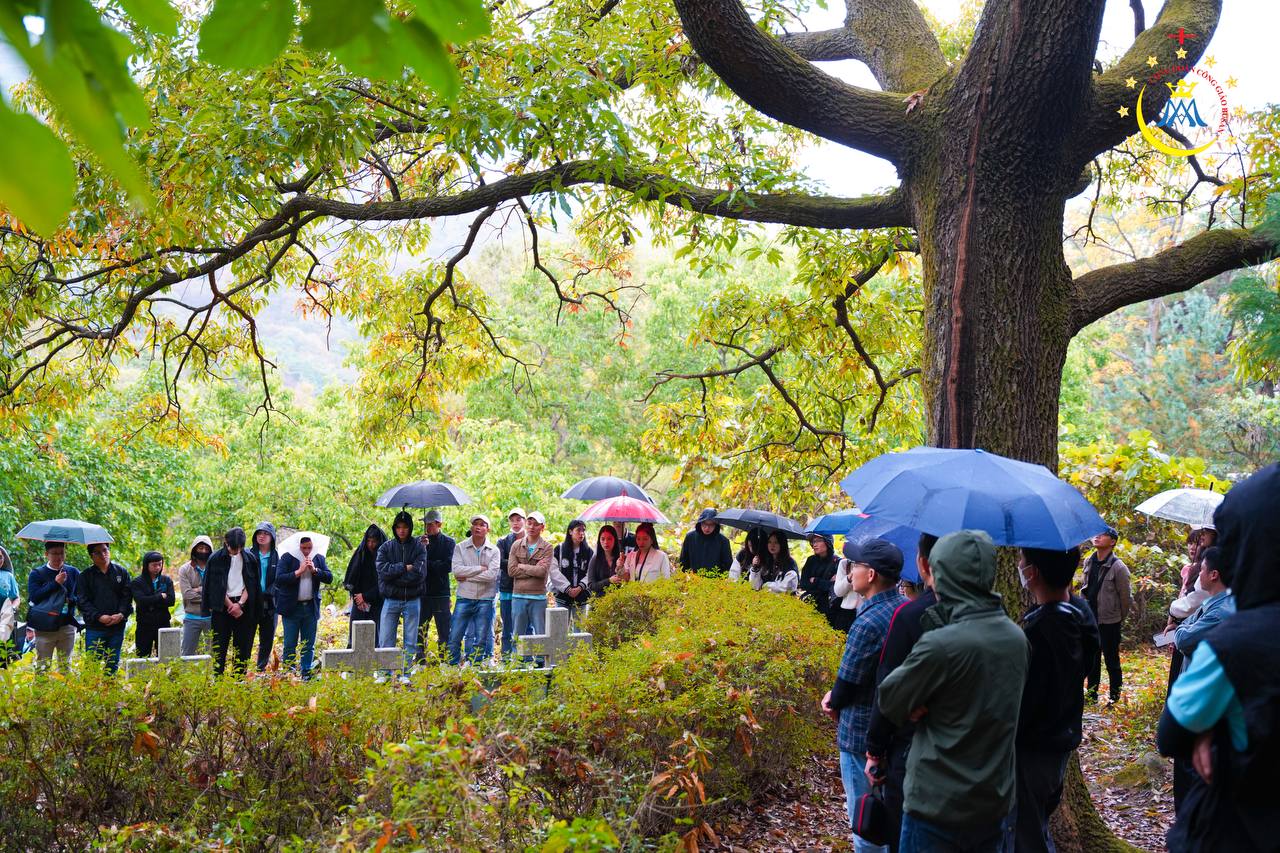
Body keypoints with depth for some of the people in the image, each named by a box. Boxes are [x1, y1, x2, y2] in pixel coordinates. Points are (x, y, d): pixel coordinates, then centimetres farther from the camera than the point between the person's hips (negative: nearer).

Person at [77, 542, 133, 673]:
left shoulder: (121, 572, 8)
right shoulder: (85, 576, 3)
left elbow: (127, 596, 5)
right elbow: (82, 601, -2)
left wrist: (121, 614, -11)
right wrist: (99, 616, -14)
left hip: (117, 625, 2)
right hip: (94, 627, -2)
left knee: (113, 663, 10)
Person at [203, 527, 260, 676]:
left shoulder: (249, 558, 4)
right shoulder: (216, 558, -2)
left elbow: (250, 584, 4)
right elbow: (216, 586, -4)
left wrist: (240, 604, -8)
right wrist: (231, 605, -7)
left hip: (243, 606, 2)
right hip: (222, 606, -2)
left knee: (243, 646, 2)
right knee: (220, 646, -3)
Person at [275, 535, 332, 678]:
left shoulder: (319, 558, 9)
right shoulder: (287, 557, -2)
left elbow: (329, 578, 2)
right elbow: (279, 579, -13)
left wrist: (314, 570, -13)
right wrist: (299, 571, -17)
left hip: (311, 607, 3)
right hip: (292, 607, -3)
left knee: (309, 645, 7)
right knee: (290, 645, -2)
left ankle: (306, 674, 13)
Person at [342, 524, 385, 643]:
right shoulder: (360, 553, 5)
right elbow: (351, 579, 6)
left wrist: (366, 596, -8)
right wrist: (357, 596, -4)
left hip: (377, 604, -3)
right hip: (359, 602, 3)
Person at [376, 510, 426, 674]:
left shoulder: (418, 547, 0)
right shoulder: (386, 547, 5)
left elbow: (419, 573, -13)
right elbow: (382, 570, -10)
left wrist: (394, 575, -11)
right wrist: (404, 568, -15)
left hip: (412, 600, -1)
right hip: (391, 599, 1)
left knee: (410, 641, 4)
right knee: (385, 641, 1)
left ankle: (406, 673, 12)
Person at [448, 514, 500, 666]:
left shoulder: (494, 550, 2)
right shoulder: (460, 547, 3)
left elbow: (491, 575, -11)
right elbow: (456, 570, -12)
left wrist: (467, 577, -11)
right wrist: (480, 568, -12)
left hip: (485, 599, 0)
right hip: (464, 598, 0)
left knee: (481, 639, 6)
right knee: (455, 637, -1)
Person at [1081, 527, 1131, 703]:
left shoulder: (1118, 567, -15)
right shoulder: (1088, 562, 4)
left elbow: (1126, 598, -8)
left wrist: (1120, 619, 1)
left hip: (1109, 621, -6)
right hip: (1090, 619, 6)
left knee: (1112, 660, 4)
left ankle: (1115, 697, 16)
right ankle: (1092, 694, 26)